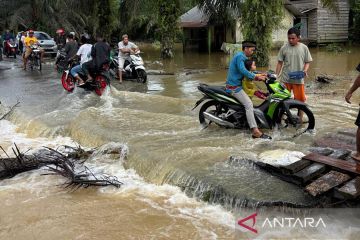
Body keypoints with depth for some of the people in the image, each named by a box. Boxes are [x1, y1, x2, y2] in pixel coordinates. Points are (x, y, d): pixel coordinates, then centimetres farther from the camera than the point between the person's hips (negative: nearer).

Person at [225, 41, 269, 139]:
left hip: (235, 85, 11)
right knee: (249, 104, -20)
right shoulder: (240, 56, -13)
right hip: (234, 86, -11)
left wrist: (258, 76, 6)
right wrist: (256, 77, -22)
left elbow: (245, 72, 19)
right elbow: (242, 70, -26)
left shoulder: (242, 57, 20)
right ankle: (255, 131, -26)